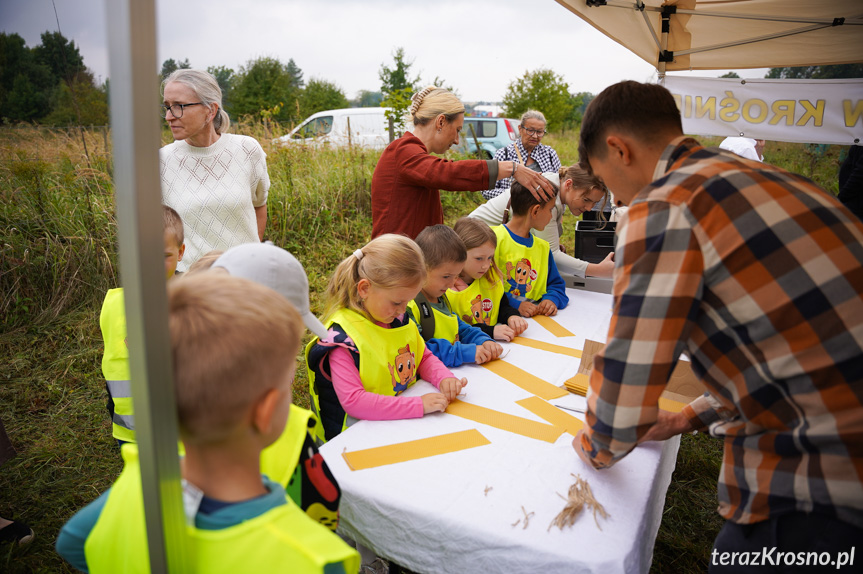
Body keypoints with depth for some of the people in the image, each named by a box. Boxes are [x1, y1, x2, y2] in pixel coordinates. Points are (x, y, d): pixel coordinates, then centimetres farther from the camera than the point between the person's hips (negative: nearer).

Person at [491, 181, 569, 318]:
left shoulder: (543, 247, 17)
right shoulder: (494, 239, -7)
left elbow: (556, 284, 23)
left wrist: (552, 299, 0)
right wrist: (515, 305, -21)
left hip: (536, 316, 6)